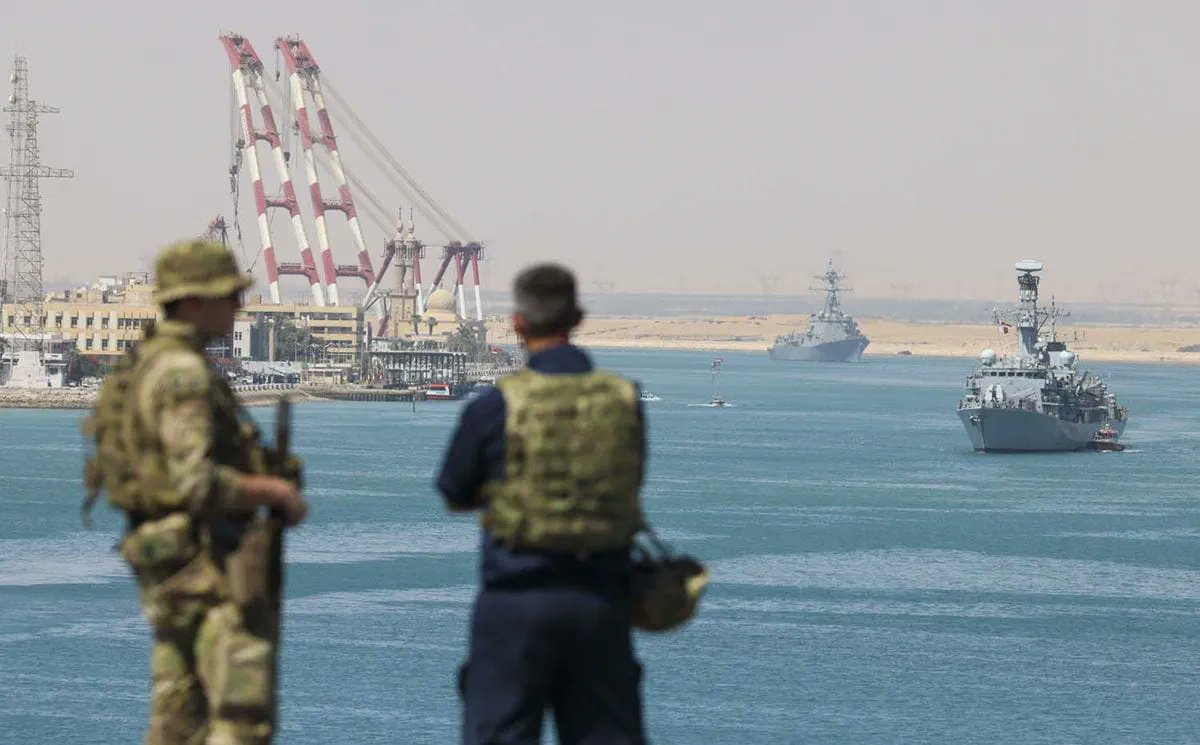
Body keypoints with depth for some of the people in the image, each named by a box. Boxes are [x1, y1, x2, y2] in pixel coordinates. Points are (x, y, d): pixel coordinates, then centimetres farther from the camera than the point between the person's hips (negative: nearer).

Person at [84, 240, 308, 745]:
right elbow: (194, 482, -24)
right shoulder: (183, 373, -16)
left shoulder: (146, 366, 16)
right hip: (211, 558, -10)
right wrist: (276, 492, -11)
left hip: (165, 558, 10)